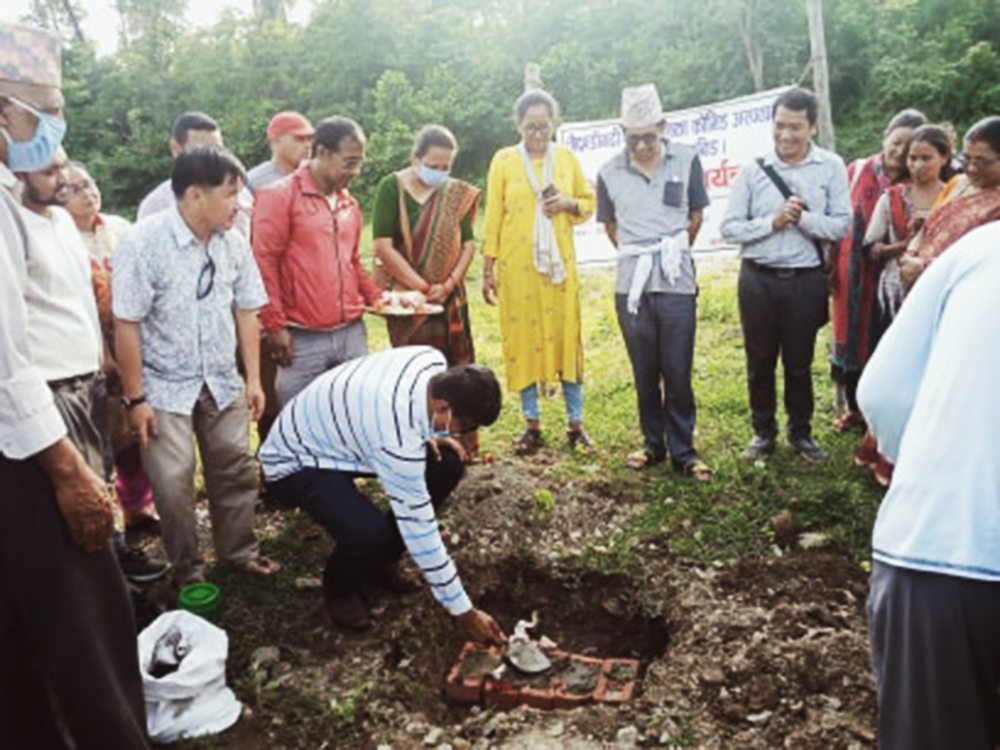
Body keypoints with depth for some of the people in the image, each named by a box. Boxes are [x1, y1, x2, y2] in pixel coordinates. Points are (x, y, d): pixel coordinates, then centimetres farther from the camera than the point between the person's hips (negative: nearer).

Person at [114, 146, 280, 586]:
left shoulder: (233, 243, -4)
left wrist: (253, 378, 4)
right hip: (166, 388, -4)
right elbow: (126, 325, -15)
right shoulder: (143, 244, -18)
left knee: (235, 470, 10)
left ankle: (238, 552, 31)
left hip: (222, 383, 4)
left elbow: (246, 312, 5)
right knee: (173, 482, 0)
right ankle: (187, 569, 22)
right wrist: (135, 398, -12)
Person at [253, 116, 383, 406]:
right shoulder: (281, 197, -4)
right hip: (303, 339, -5)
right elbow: (264, 263, -7)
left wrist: (377, 297, 11)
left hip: (352, 333, 6)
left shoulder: (350, 203, 15)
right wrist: (275, 326, -11)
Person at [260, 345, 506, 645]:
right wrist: (464, 612, -24)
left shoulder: (434, 361, -18)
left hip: (343, 432, 8)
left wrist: (428, 435, -14)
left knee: (449, 465, -6)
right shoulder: (397, 439, -39)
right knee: (370, 532, -34)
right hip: (296, 462, -8)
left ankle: (382, 561, 12)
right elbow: (419, 530, -32)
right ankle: (339, 588, 4)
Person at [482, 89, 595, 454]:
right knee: (521, 336, 1)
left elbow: (588, 202, 15)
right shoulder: (504, 160, 2)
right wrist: (488, 267, -1)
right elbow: (493, 216, 2)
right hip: (516, 265, -1)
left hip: (559, 261, 1)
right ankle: (532, 424, 13)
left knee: (566, 335, 1)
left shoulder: (567, 158, 8)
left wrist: (568, 204, -7)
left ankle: (575, 422, 12)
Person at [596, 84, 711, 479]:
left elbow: (695, 216, 11)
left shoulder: (686, 160, 2)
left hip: (677, 282, -1)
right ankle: (653, 443, 24)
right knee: (644, 371, 10)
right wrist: (636, 255, 8)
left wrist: (674, 252, 8)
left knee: (678, 372, 1)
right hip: (631, 284, 2)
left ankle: (683, 450, 15)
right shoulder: (610, 172, 4)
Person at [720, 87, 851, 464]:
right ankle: (763, 432, 28)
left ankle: (801, 432, 30)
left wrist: (803, 218, -19)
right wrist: (772, 222, -14)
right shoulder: (753, 169, -1)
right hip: (758, 279, 1)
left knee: (799, 363, 11)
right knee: (760, 361, 11)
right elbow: (730, 227, -3)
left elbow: (841, 225, -6)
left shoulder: (831, 167, -2)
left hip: (805, 279, -1)